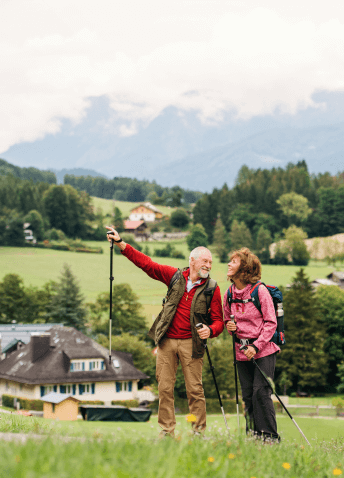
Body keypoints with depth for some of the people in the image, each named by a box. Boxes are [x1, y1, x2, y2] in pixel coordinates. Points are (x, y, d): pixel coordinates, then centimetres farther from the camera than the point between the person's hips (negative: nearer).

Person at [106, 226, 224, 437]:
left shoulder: (212, 289, 1)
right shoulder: (176, 276, 5)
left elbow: (219, 320, 1)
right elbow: (146, 263, 7)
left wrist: (210, 330, -22)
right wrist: (120, 243, 3)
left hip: (191, 343, -2)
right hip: (167, 340, 2)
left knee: (194, 389, -3)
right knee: (165, 387, 4)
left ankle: (199, 432, 5)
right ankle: (167, 430, 12)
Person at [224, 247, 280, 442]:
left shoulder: (260, 291, -9)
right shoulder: (229, 294, 8)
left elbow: (271, 323, -9)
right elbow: (227, 319, 22)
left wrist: (256, 346, -17)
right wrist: (230, 326, -2)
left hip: (264, 350, -5)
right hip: (242, 352, 5)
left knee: (261, 393, -11)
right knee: (248, 396, 5)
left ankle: (270, 437, -3)